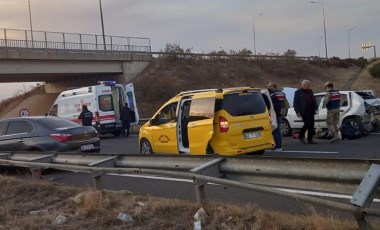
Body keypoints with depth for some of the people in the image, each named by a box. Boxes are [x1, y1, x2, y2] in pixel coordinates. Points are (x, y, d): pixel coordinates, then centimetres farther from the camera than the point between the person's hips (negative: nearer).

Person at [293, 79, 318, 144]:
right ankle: (301, 136, 8)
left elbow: (314, 101, 19)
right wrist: (297, 112, -12)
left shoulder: (310, 91, 15)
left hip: (311, 111, 6)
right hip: (304, 111, -6)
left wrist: (315, 109, 9)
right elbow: (295, 103, -5)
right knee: (307, 124, -13)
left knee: (311, 125, 4)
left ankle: (310, 139, 12)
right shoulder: (298, 92, -3)